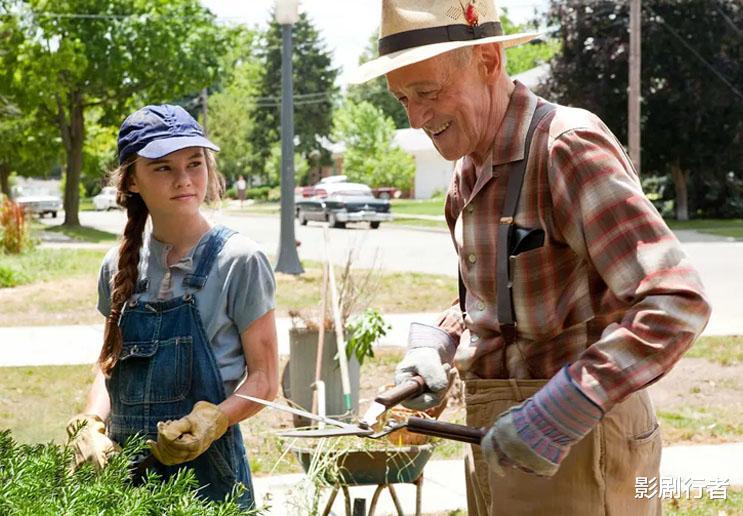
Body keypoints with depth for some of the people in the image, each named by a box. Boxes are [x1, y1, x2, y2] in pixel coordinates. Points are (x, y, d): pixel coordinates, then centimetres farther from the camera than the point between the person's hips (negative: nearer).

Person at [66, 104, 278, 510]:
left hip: (205, 466, -4)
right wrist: (91, 424, -3)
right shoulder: (120, 265, 6)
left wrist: (212, 420, -23)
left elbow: (264, 379, -6)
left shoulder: (238, 260, -7)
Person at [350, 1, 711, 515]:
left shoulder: (569, 146, -19)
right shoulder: (470, 172, 9)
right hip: (503, 437, 8)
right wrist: (433, 347, 3)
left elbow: (677, 303, -26)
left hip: (577, 439, -8)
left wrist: (559, 415, -29)